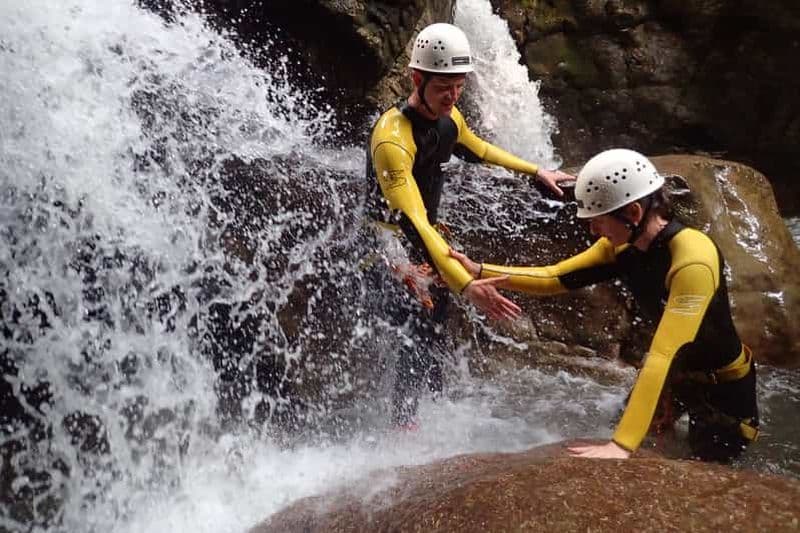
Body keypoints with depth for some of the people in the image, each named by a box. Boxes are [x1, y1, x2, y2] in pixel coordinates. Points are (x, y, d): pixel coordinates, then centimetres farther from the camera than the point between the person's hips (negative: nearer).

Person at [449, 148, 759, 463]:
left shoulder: (693, 260, -36)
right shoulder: (622, 245, -12)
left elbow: (662, 354, -43)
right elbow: (555, 278, -8)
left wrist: (622, 445, -48)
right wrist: (479, 271, -20)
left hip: (723, 386, -7)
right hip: (676, 370, 7)